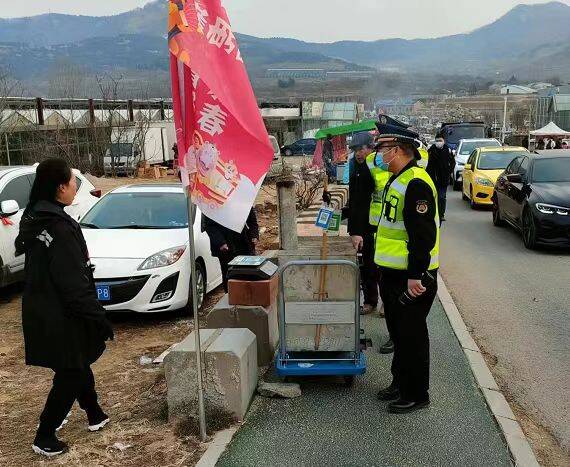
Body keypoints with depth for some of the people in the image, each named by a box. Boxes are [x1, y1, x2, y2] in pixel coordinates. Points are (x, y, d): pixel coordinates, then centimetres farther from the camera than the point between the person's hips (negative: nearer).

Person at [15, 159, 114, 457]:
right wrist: (98, 316, -16)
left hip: (40, 312, 9)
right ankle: (44, 438, 16)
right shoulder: (60, 228, -24)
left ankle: (95, 415, 39)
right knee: (69, 375, 7)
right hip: (61, 317, -9)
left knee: (77, 365, 23)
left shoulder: (34, 220, 5)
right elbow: (74, 283, -24)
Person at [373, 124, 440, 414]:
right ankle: (400, 382, 34)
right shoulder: (397, 180, 14)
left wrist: (416, 275, -25)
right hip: (393, 272, 10)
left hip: (411, 276, -10)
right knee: (397, 330, 19)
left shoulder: (416, 183, -20)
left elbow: (423, 235, -24)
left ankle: (416, 395, 15)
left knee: (411, 335, 1)